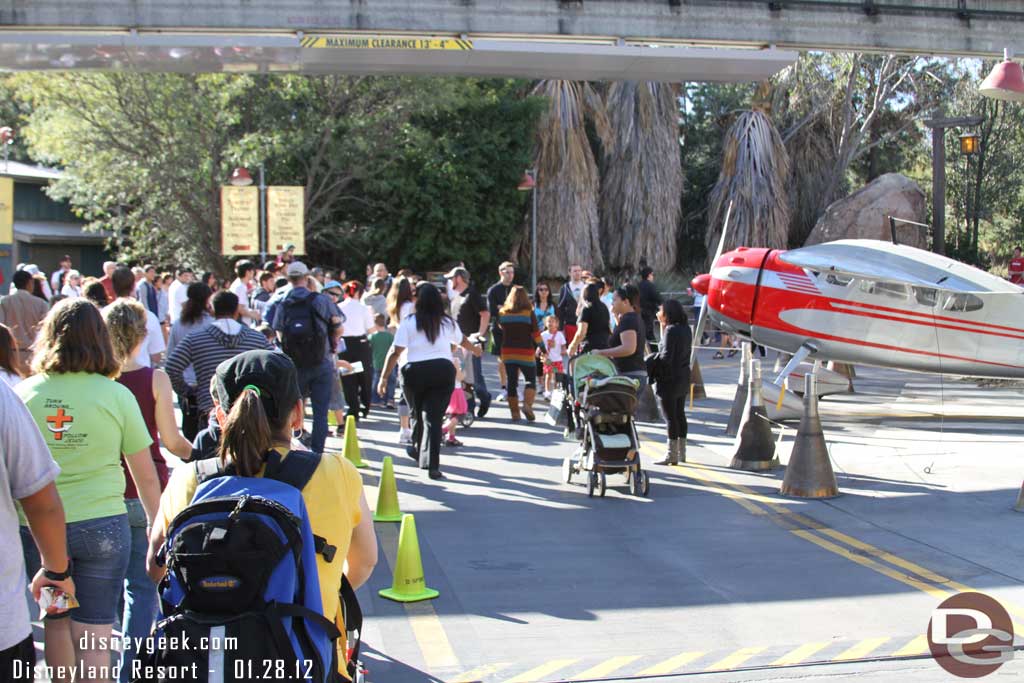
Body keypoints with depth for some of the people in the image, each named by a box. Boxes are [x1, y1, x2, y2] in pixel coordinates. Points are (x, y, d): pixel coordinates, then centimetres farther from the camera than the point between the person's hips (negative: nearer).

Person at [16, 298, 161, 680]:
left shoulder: (22, 394, -2)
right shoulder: (116, 395, -5)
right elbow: (146, 476, 0)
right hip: (102, 526, -1)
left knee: (55, 622, 21)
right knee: (94, 640, 4)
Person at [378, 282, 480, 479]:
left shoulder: (409, 322, -1)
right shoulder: (447, 322, 11)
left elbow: (395, 352, -6)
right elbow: (462, 341, 31)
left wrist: (384, 377, 0)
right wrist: (475, 349, 52)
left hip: (415, 371, -1)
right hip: (443, 370, 2)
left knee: (417, 413, 20)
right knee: (434, 416, 0)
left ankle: (418, 450, 40)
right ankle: (432, 465, -6)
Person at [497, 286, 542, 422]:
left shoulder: (502, 313, 1)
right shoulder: (529, 313, -7)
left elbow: (500, 330, 9)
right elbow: (536, 335, -4)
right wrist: (537, 346, 11)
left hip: (507, 353, 3)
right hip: (526, 353, -3)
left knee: (512, 382, 9)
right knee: (531, 380, 8)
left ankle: (514, 412, 9)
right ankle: (527, 404, -14)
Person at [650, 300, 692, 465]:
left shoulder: (671, 330, -18)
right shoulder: (685, 329, 9)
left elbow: (666, 356, -21)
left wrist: (650, 366, -10)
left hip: (669, 379, -9)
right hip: (683, 378, 9)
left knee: (670, 416, -5)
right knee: (680, 414, 16)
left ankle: (672, 454, -2)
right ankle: (681, 452, 23)